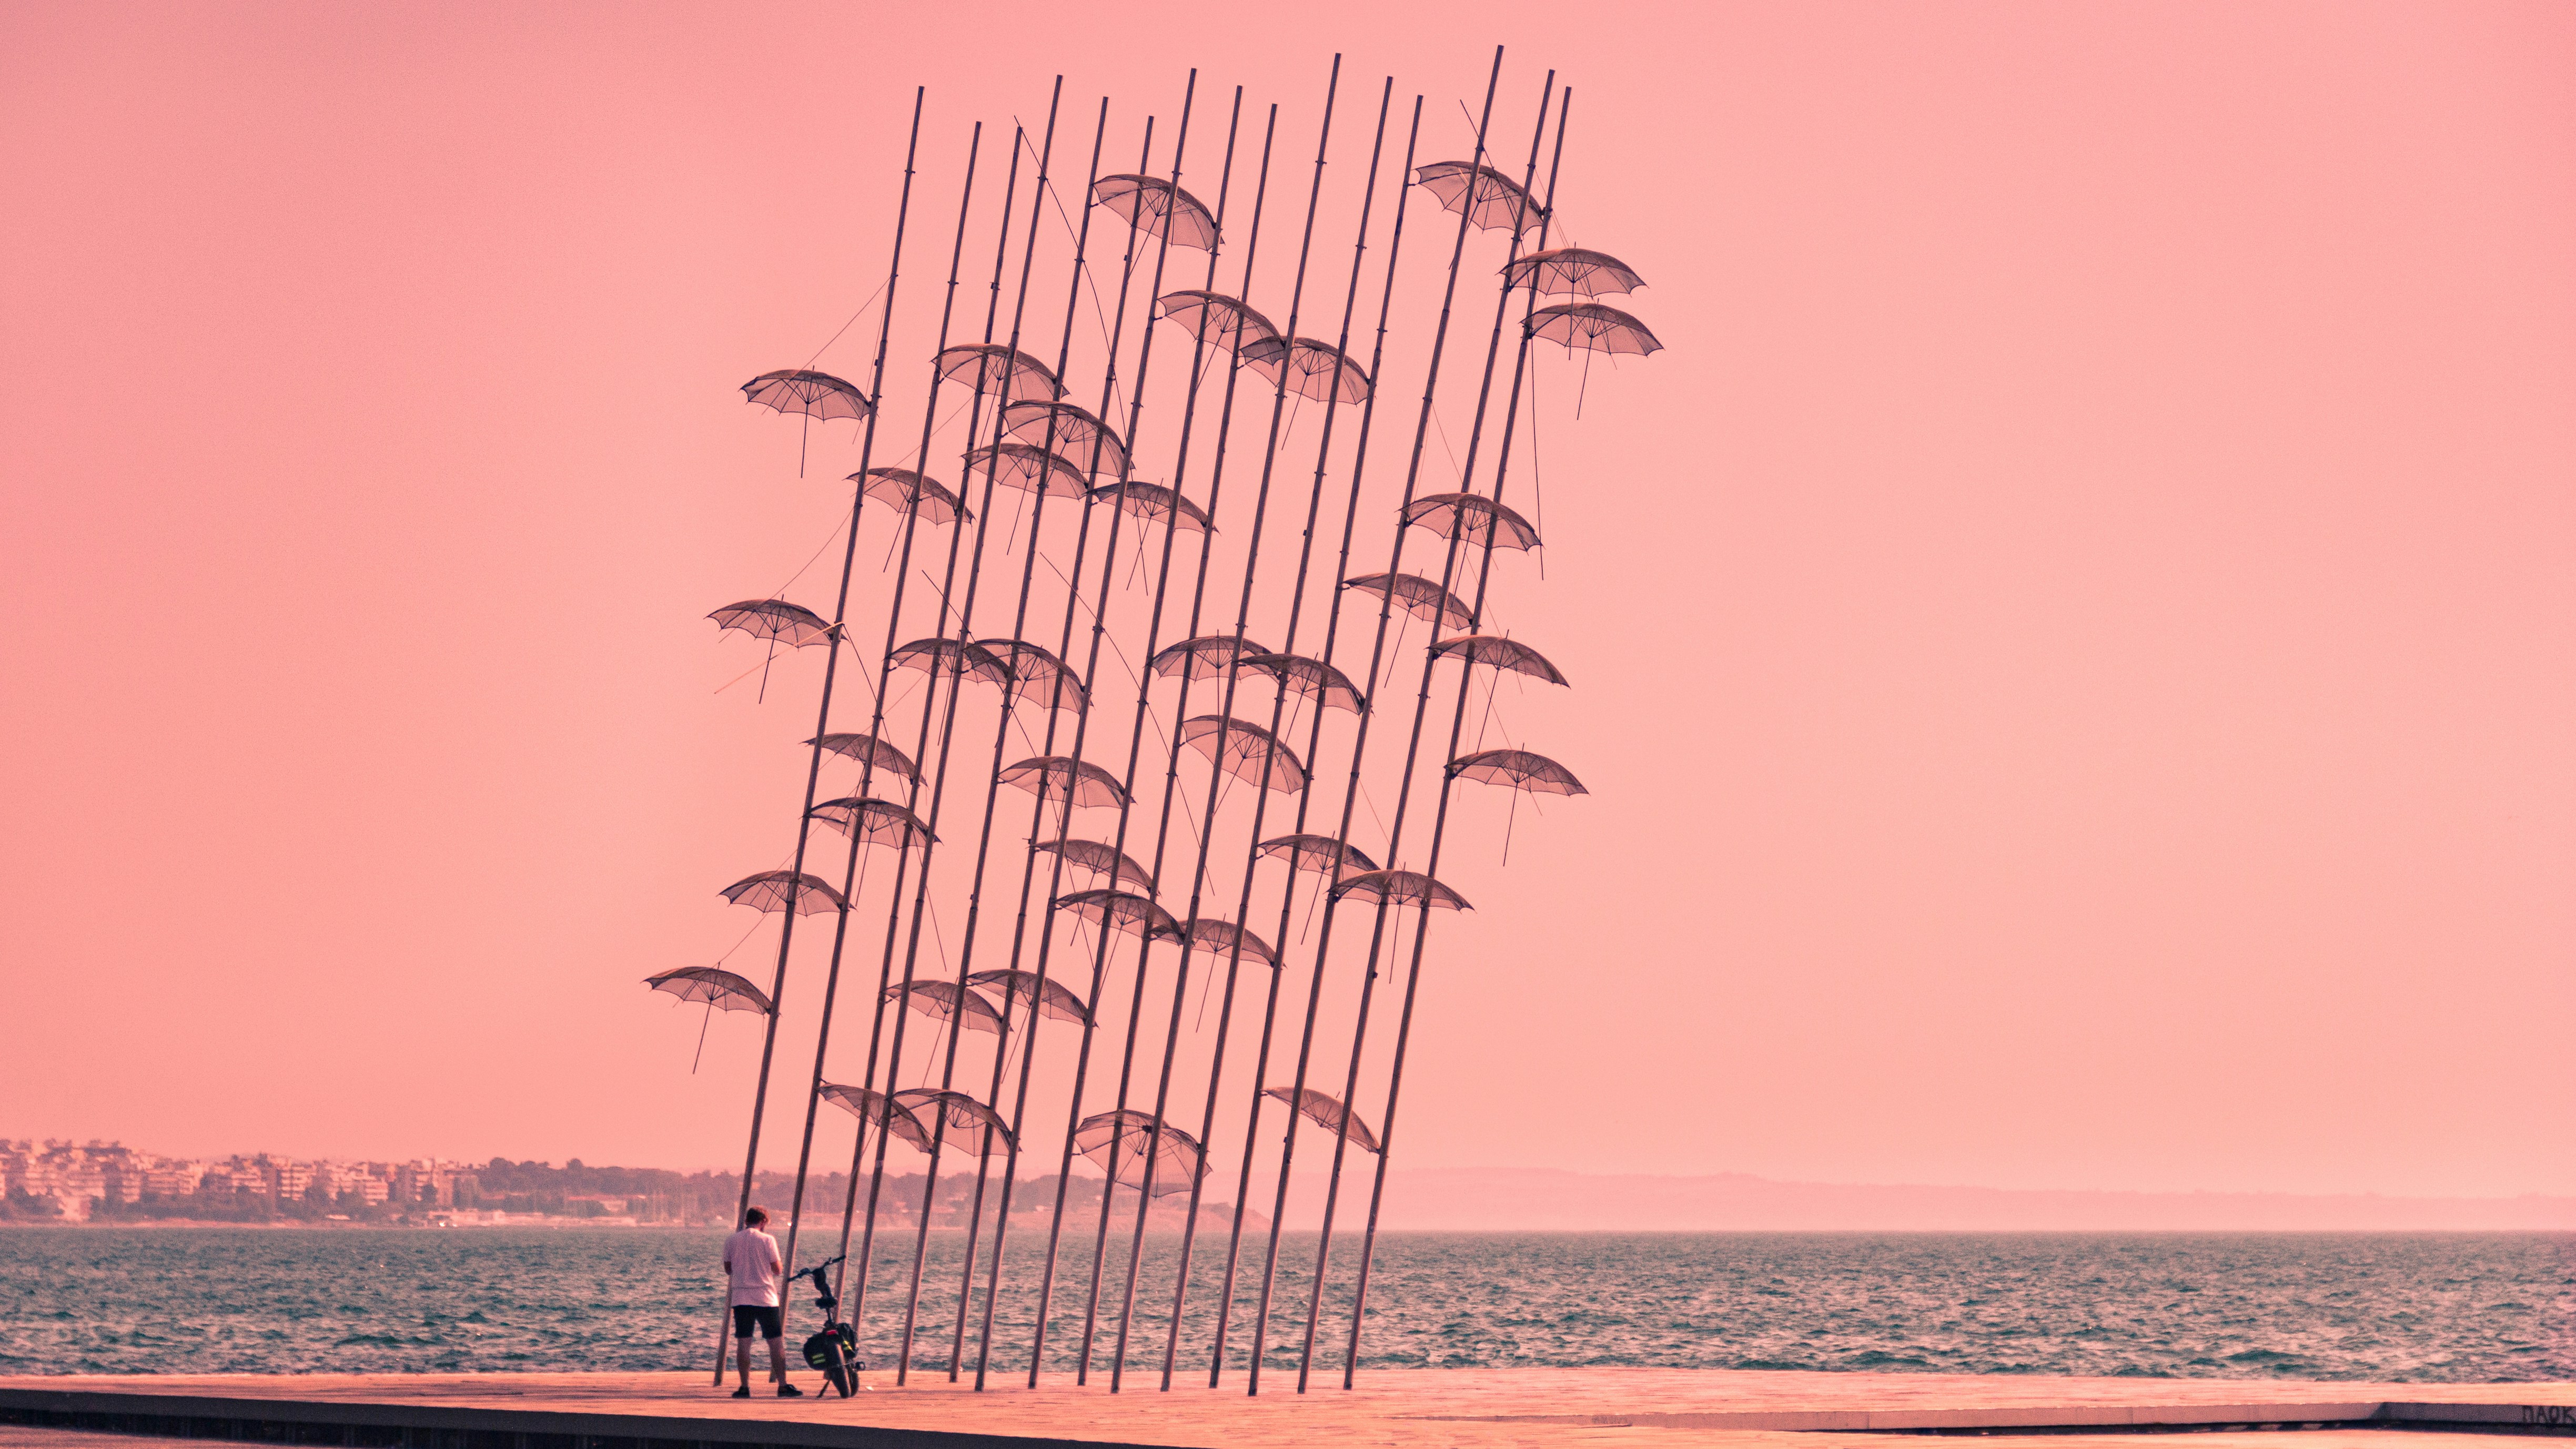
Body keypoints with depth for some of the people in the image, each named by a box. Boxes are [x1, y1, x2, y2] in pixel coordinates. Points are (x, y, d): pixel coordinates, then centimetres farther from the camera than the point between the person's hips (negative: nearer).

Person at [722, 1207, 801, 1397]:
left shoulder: (731, 1241, 4)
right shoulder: (767, 1240, -7)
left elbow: (728, 1270, 13)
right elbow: (778, 1270, -5)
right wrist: (780, 1262, 16)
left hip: (741, 1299, 3)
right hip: (765, 1298, -3)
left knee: (743, 1343, 5)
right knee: (776, 1343, 2)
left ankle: (745, 1387, 2)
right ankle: (783, 1386, 0)